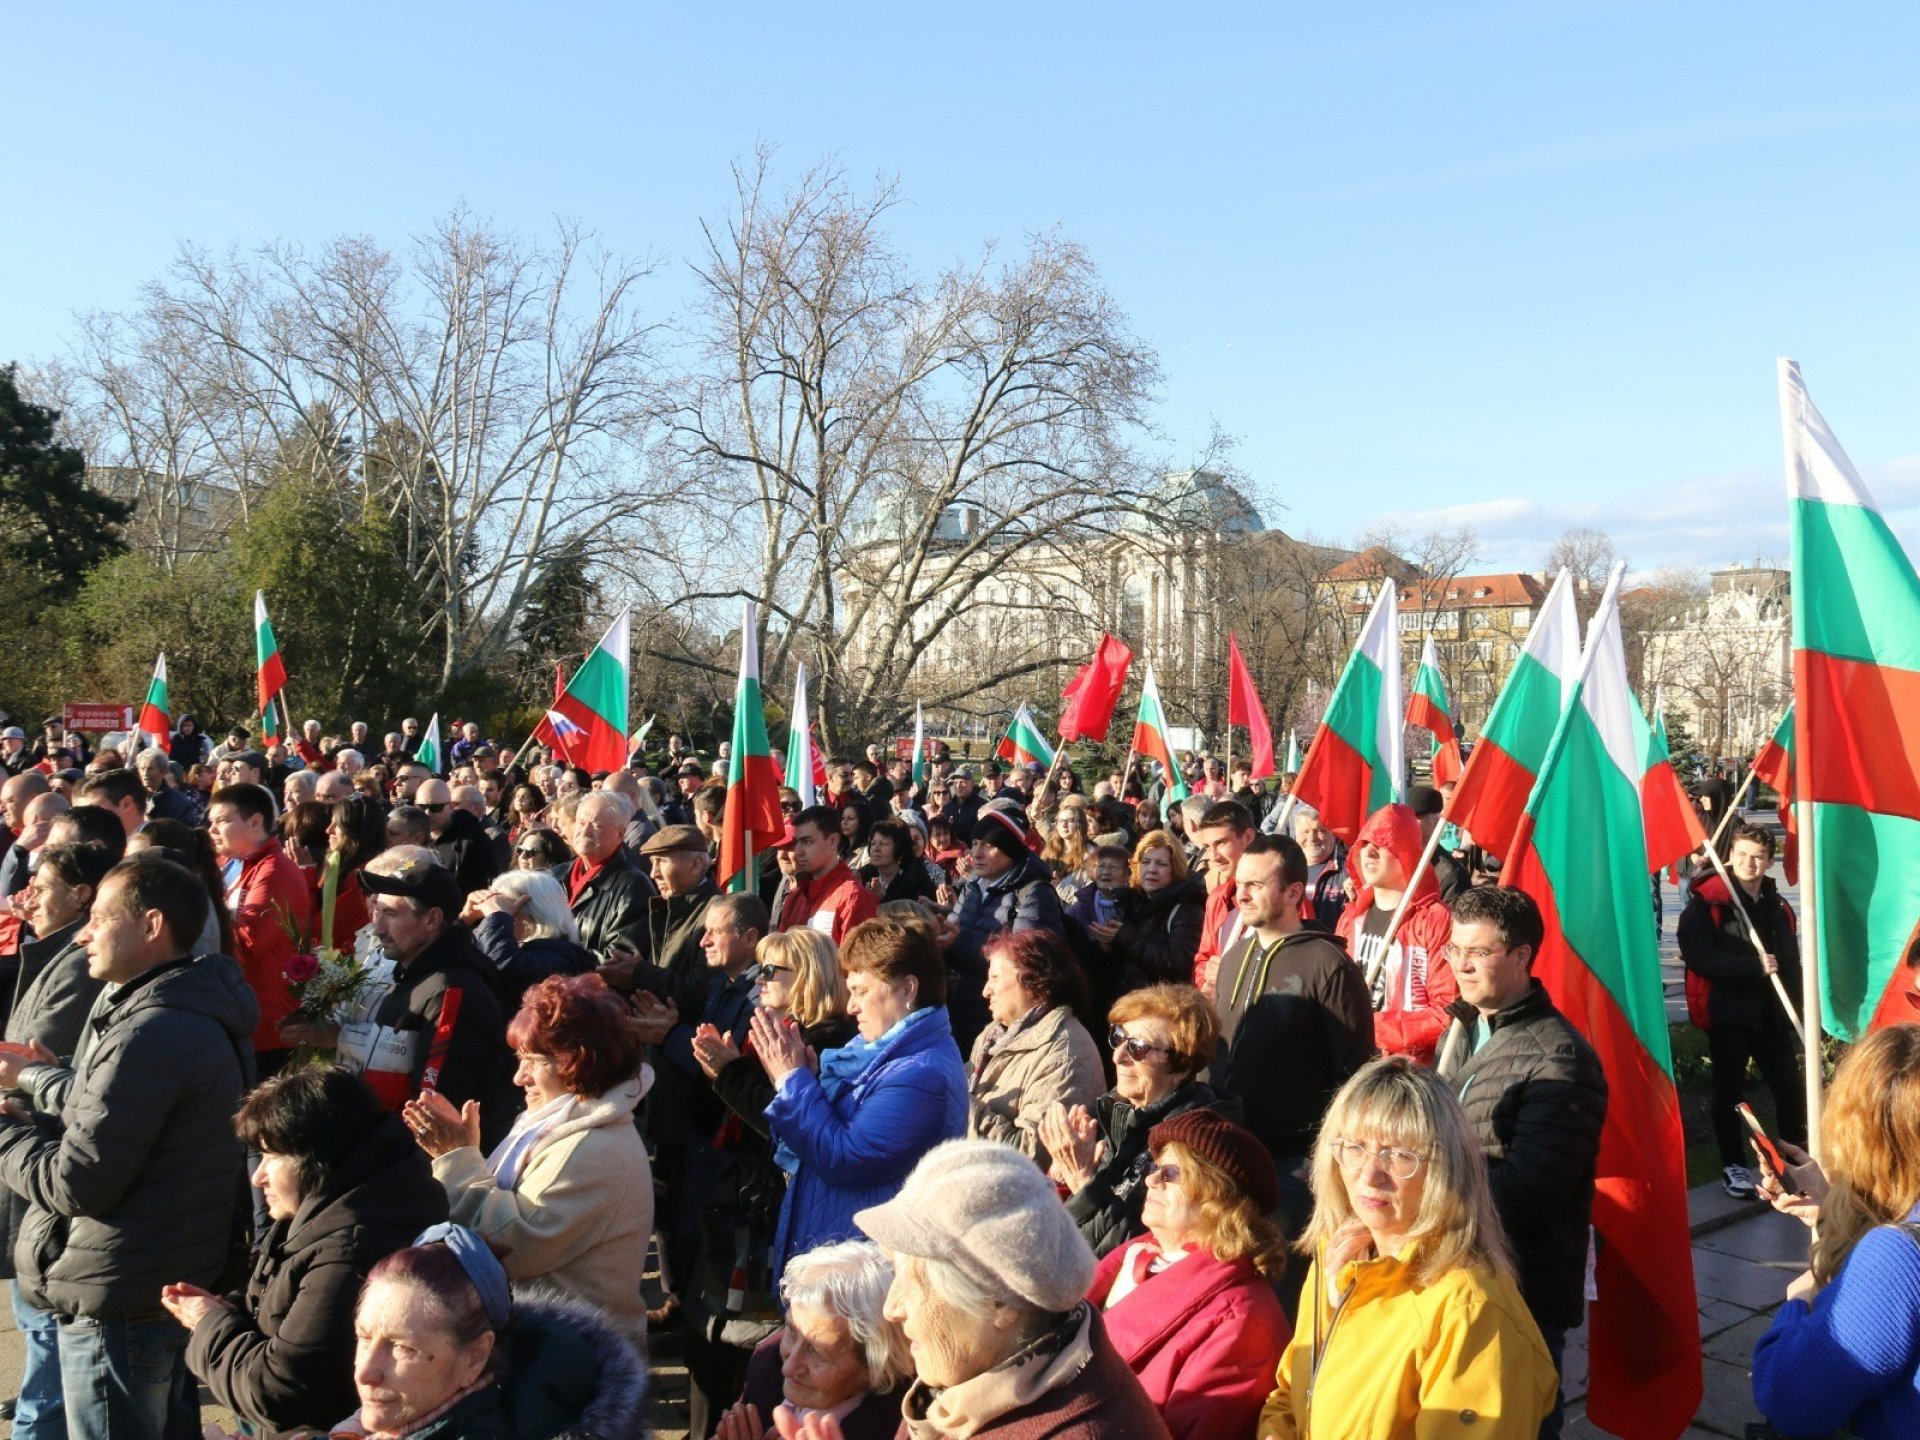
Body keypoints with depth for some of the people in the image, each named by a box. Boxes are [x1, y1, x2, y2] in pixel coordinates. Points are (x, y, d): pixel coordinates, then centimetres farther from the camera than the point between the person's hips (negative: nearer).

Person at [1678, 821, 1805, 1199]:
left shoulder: (1778, 907, 9)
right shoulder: (1705, 902, -9)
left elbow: (1790, 965, 14)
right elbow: (1699, 957, -19)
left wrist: (1794, 1012, 5)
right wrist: (1754, 967, -20)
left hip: (1771, 1014, 5)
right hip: (1727, 1014, -5)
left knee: (1791, 1087, 9)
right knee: (1730, 1092, 6)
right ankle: (1734, 1165, 20)